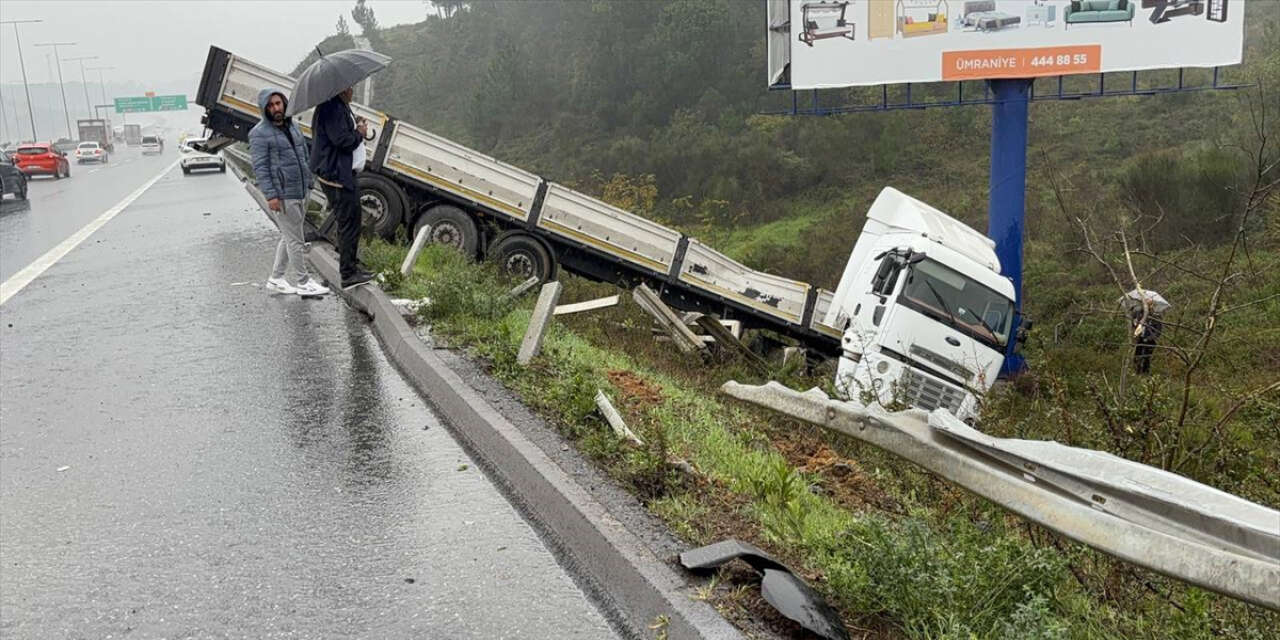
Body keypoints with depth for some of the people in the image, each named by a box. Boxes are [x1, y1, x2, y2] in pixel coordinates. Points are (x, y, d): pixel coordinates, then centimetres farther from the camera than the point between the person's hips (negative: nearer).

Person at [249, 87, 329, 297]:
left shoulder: (293, 125, 12)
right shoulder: (259, 133, -10)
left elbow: (304, 156, 20)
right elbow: (260, 167, -14)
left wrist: (308, 183, 18)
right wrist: (270, 195, -19)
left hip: (301, 193, 8)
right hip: (282, 197, -8)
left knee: (288, 238, 16)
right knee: (295, 240, -2)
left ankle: (275, 279, 27)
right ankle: (302, 282, 9)